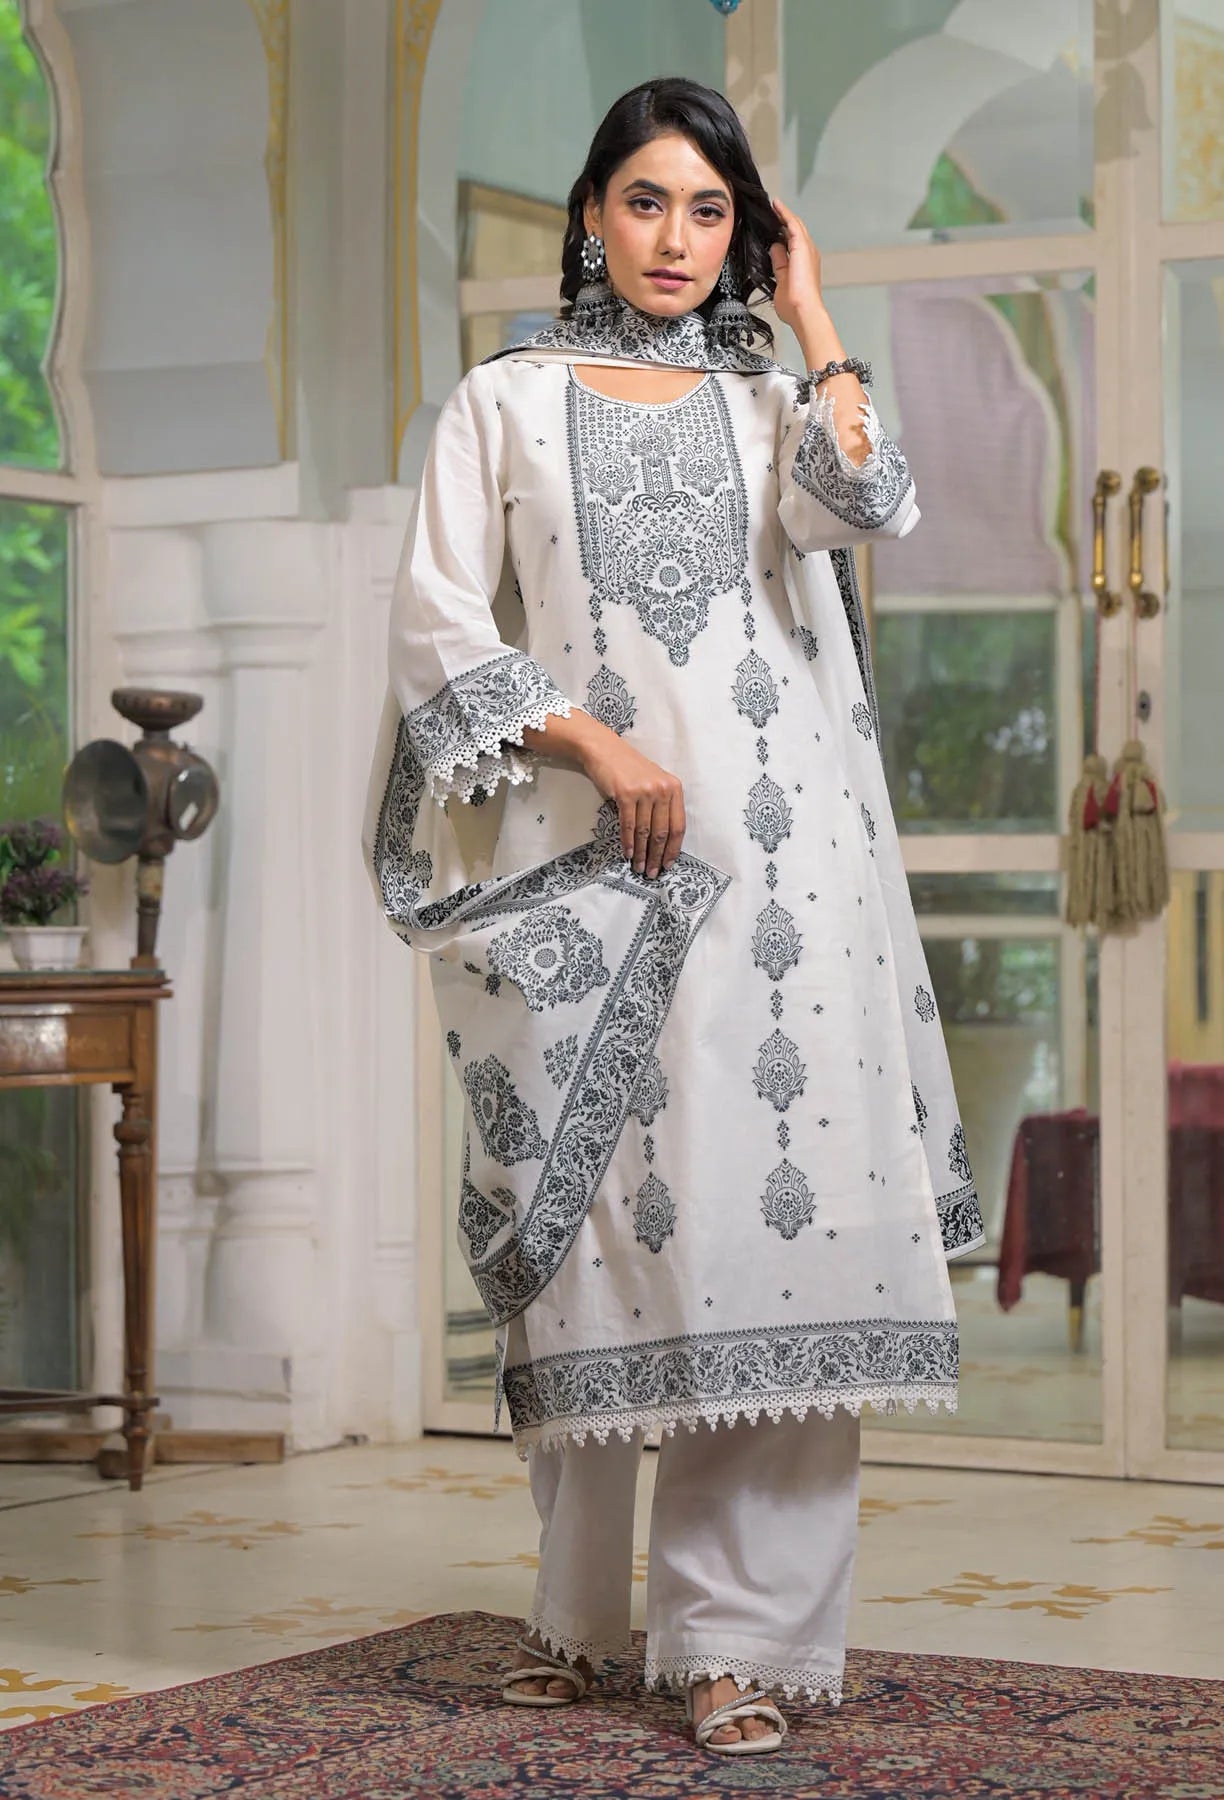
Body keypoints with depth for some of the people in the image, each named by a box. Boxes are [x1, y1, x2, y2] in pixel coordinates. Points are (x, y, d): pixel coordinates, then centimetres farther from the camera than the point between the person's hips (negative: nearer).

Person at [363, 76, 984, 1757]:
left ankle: (740, 1632, -4)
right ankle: (574, 1602, 16)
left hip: (771, 856, 1)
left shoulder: (773, 404, 17)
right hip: (582, 863, -1)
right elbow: (440, 625, 3)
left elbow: (869, 507, -5)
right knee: (589, 1221, 0)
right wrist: (596, 742, -8)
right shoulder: (507, 401, 13)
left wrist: (809, 316, 5)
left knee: (763, 1207, -7)